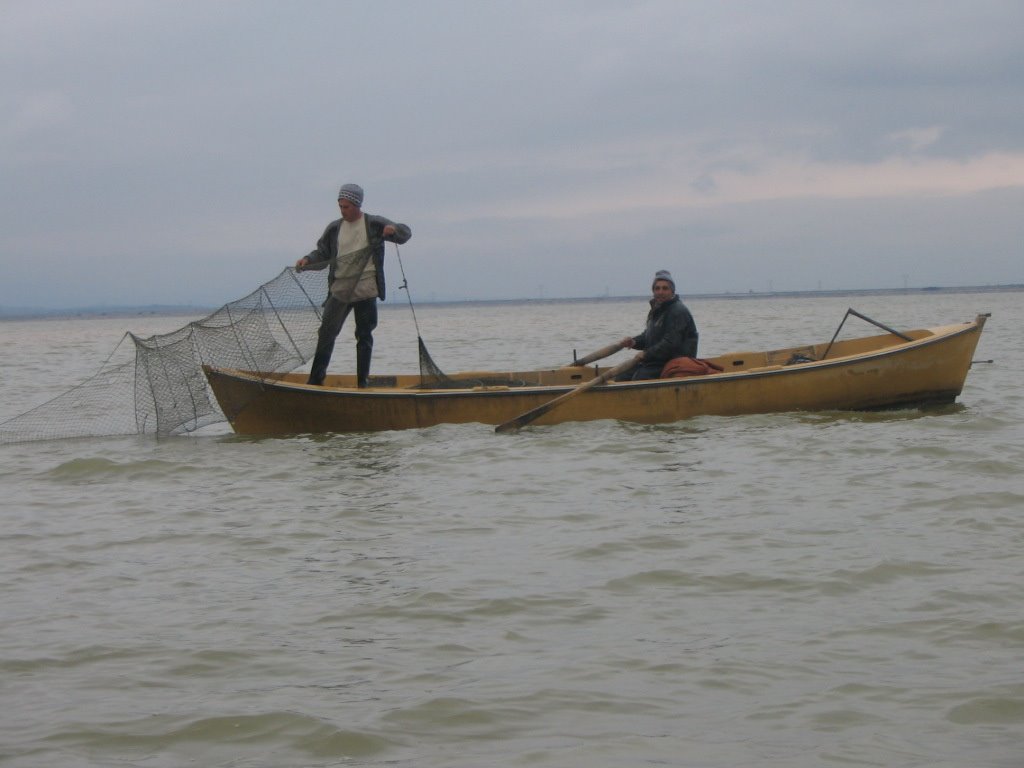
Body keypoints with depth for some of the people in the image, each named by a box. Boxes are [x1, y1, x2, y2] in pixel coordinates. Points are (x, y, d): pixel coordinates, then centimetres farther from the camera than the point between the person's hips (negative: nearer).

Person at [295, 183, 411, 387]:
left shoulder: (374, 224, 0)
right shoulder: (334, 228, 8)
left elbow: (406, 233, 1)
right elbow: (322, 254, 12)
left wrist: (394, 229, -21)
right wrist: (307, 260, -8)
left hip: (365, 291, -2)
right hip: (339, 291, 2)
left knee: (364, 336, 4)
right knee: (326, 333, -2)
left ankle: (362, 383, 11)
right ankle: (315, 380, 4)